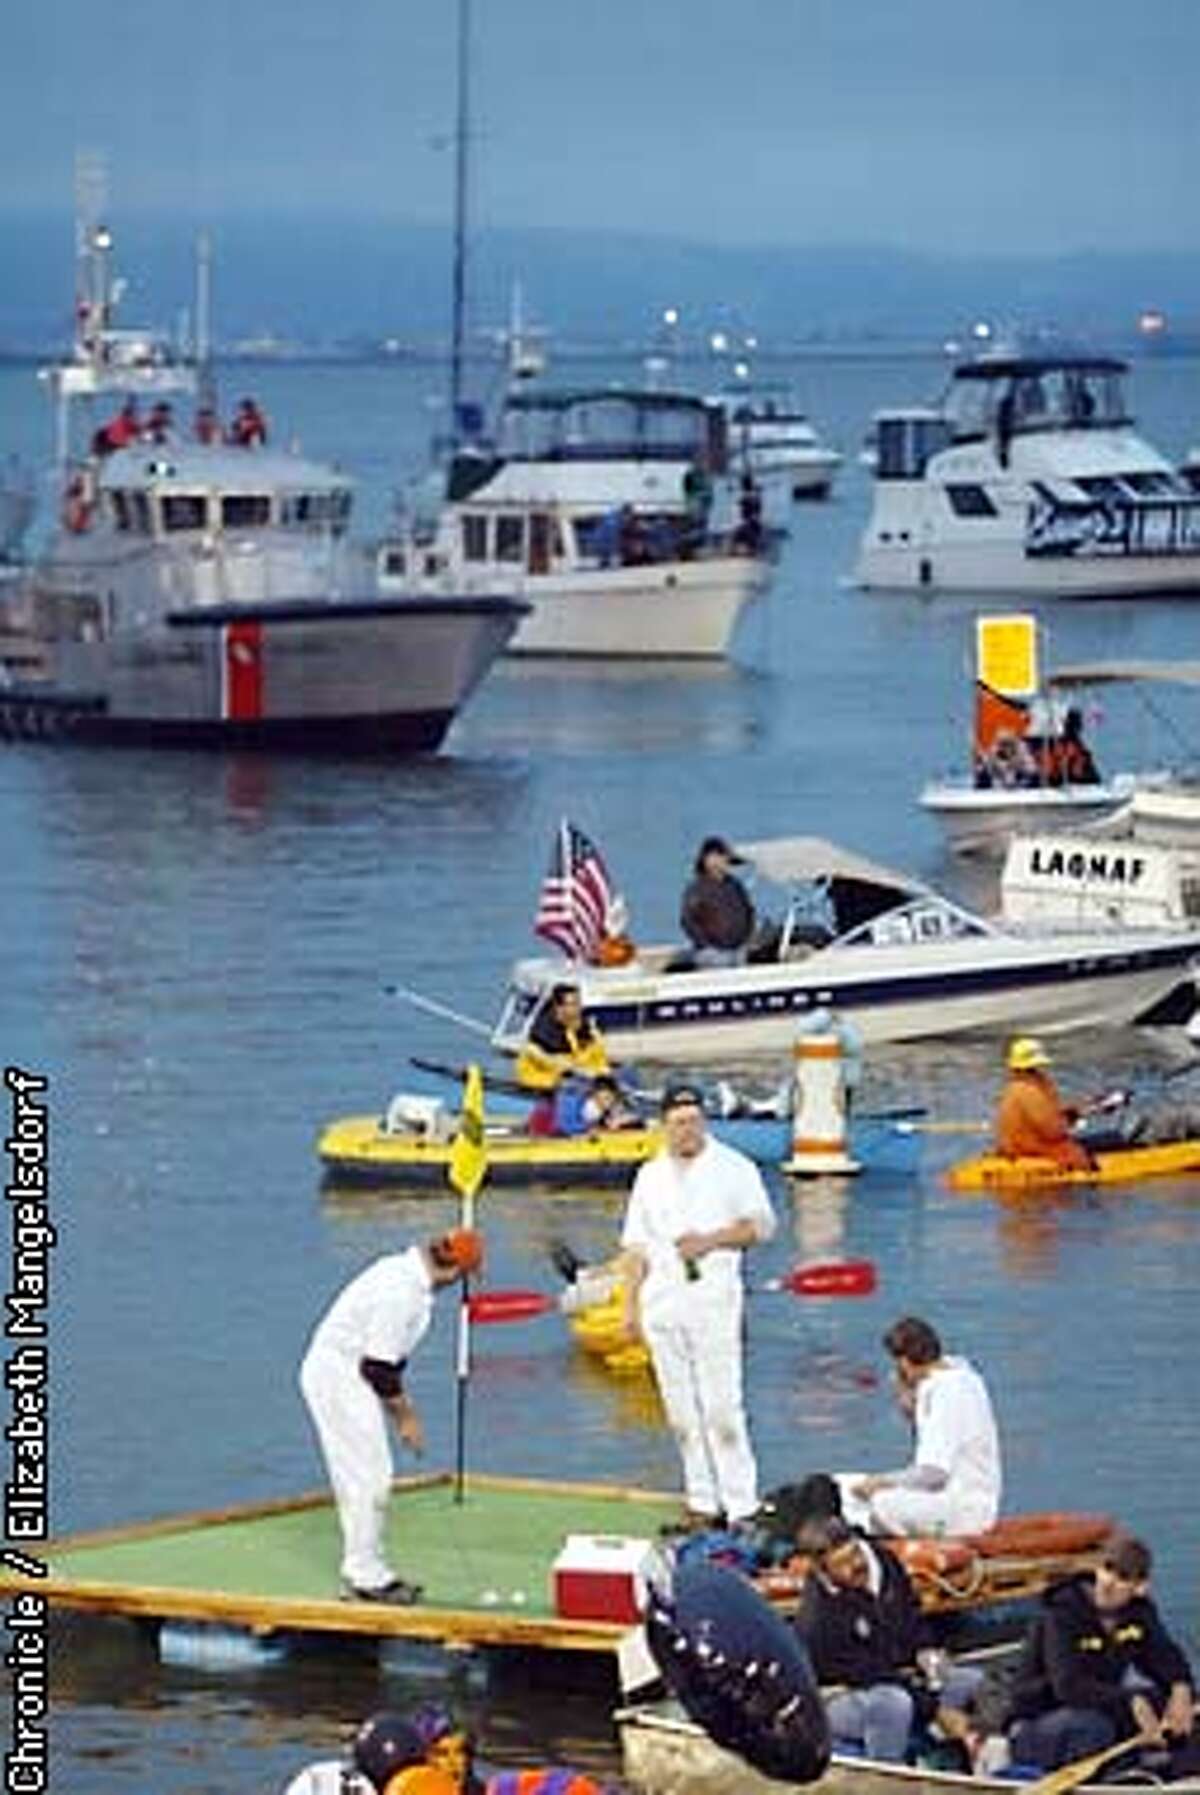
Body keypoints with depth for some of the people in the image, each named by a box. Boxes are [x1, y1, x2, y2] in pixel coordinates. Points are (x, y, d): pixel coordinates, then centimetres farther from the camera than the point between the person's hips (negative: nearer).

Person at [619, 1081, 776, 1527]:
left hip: (713, 1294, -4)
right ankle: (702, 1503, 9)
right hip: (662, 1299, 4)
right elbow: (635, 1245, 16)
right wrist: (630, 1304, 9)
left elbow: (761, 1225, -1)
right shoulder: (650, 1176, 16)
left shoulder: (732, 1167, 4)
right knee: (681, 1409, 4)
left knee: (721, 1406, -11)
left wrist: (710, 1240, -14)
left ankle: (741, 1506, -10)